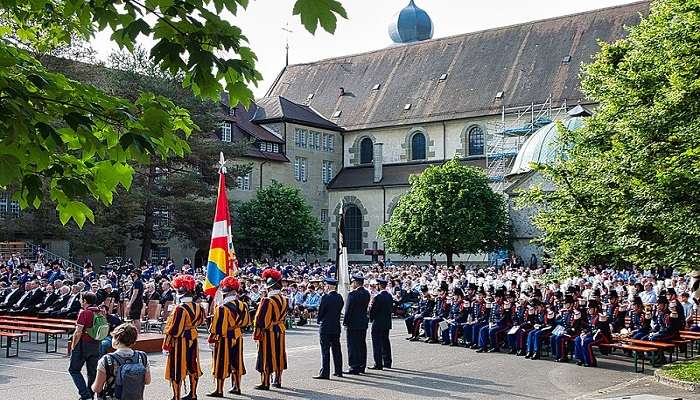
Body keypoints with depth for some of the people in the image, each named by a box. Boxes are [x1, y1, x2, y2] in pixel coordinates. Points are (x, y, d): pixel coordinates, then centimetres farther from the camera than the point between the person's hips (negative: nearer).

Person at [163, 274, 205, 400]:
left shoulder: (179, 309, -21)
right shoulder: (197, 307, -2)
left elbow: (173, 330, -20)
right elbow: (200, 321, 16)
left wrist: (166, 346, -14)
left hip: (179, 342, -7)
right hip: (193, 340, 7)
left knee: (176, 370, 3)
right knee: (193, 367, 17)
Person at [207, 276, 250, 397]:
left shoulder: (222, 308, -21)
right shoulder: (242, 305, -1)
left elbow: (217, 326, -17)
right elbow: (247, 321, 10)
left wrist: (212, 336, -5)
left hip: (224, 339, -6)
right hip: (238, 337, 6)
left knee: (221, 364, 2)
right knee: (236, 363, 15)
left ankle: (219, 390, 6)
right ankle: (236, 387, 22)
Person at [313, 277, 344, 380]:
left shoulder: (326, 297, -15)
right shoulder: (340, 297, 5)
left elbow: (320, 312, -10)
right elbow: (340, 310, 9)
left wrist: (319, 319, 9)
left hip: (326, 328, -7)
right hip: (336, 327, 7)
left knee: (325, 351, -5)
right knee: (337, 350, 14)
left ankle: (324, 373, -6)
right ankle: (338, 371, 22)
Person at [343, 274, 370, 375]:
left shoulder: (352, 294, -16)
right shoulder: (366, 293, 7)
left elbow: (348, 309, -14)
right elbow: (365, 307, 10)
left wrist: (345, 322, -8)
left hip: (353, 324, -8)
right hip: (364, 323, 8)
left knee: (353, 345, -2)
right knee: (362, 345, 13)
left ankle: (355, 367, -1)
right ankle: (362, 366, 20)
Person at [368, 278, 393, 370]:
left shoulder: (378, 297, -19)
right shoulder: (390, 296, 6)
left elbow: (373, 310, -15)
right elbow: (391, 308, 11)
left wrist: (371, 319, 2)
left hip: (378, 324, -8)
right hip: (387, 323, 8)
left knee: (377, 343, -3)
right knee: (386, 342, 16)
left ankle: (378, 364, -3)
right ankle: (387, 362, 23)